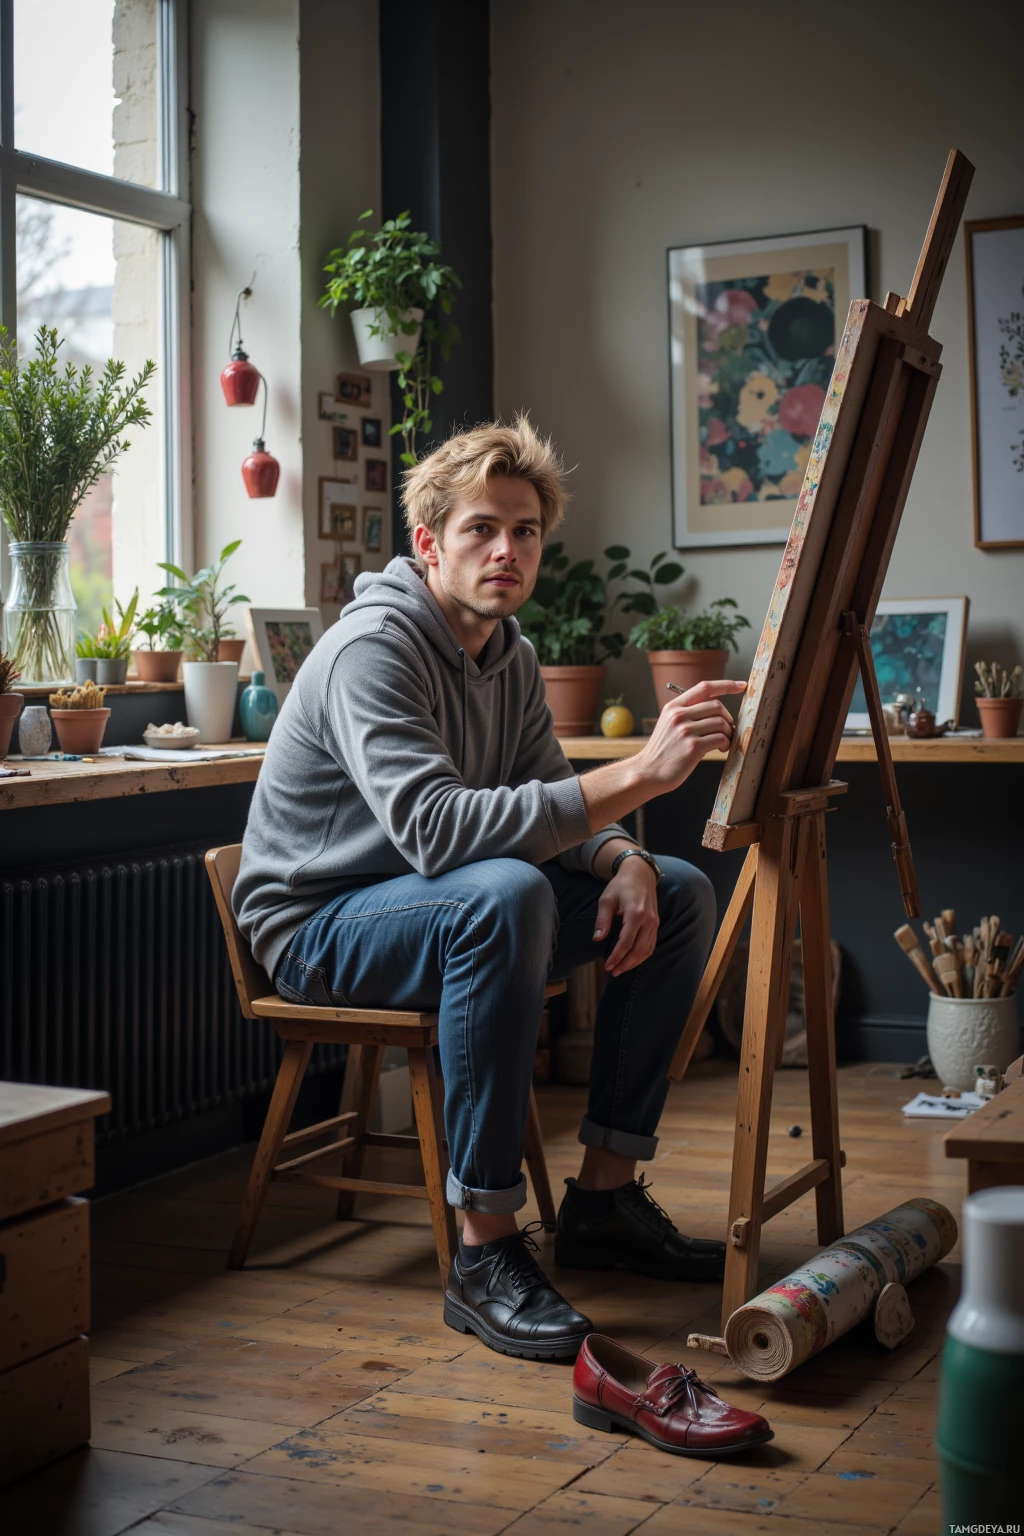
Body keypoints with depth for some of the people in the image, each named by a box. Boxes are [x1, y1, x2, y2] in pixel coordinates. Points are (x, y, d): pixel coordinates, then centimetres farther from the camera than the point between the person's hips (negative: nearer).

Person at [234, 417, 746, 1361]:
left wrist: (625, 862, -18)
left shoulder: (511, 656, 6)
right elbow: (436, 830, -37)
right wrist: (639, 774, -41)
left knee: (678, 893, -1)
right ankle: (486, 1253, -32)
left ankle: (604, 1194, 2)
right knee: (503, 895, -38)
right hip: (318, 926, -8)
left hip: (446, 915, 9)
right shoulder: (374, 648, -23)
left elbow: (553, 807, 7)